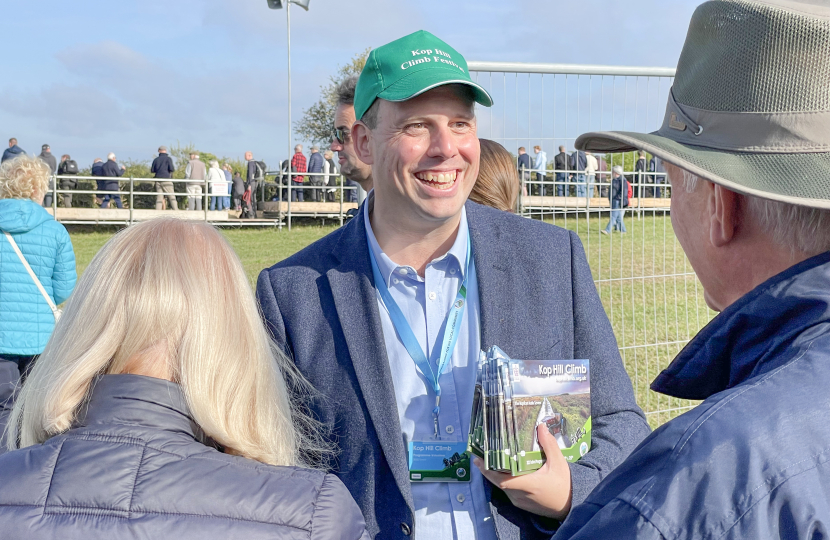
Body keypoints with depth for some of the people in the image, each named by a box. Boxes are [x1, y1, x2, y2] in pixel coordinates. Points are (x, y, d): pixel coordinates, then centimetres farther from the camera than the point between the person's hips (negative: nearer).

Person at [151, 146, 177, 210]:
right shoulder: (168, 158, 0)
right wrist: (174, 168, 13)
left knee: (159, 198, 2)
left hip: (158, 181, 4)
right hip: (166, 180, -4)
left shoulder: (156, 159, 12)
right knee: (172, 197, -5)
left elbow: (152, 171, 13)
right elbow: (171, 169, -11)